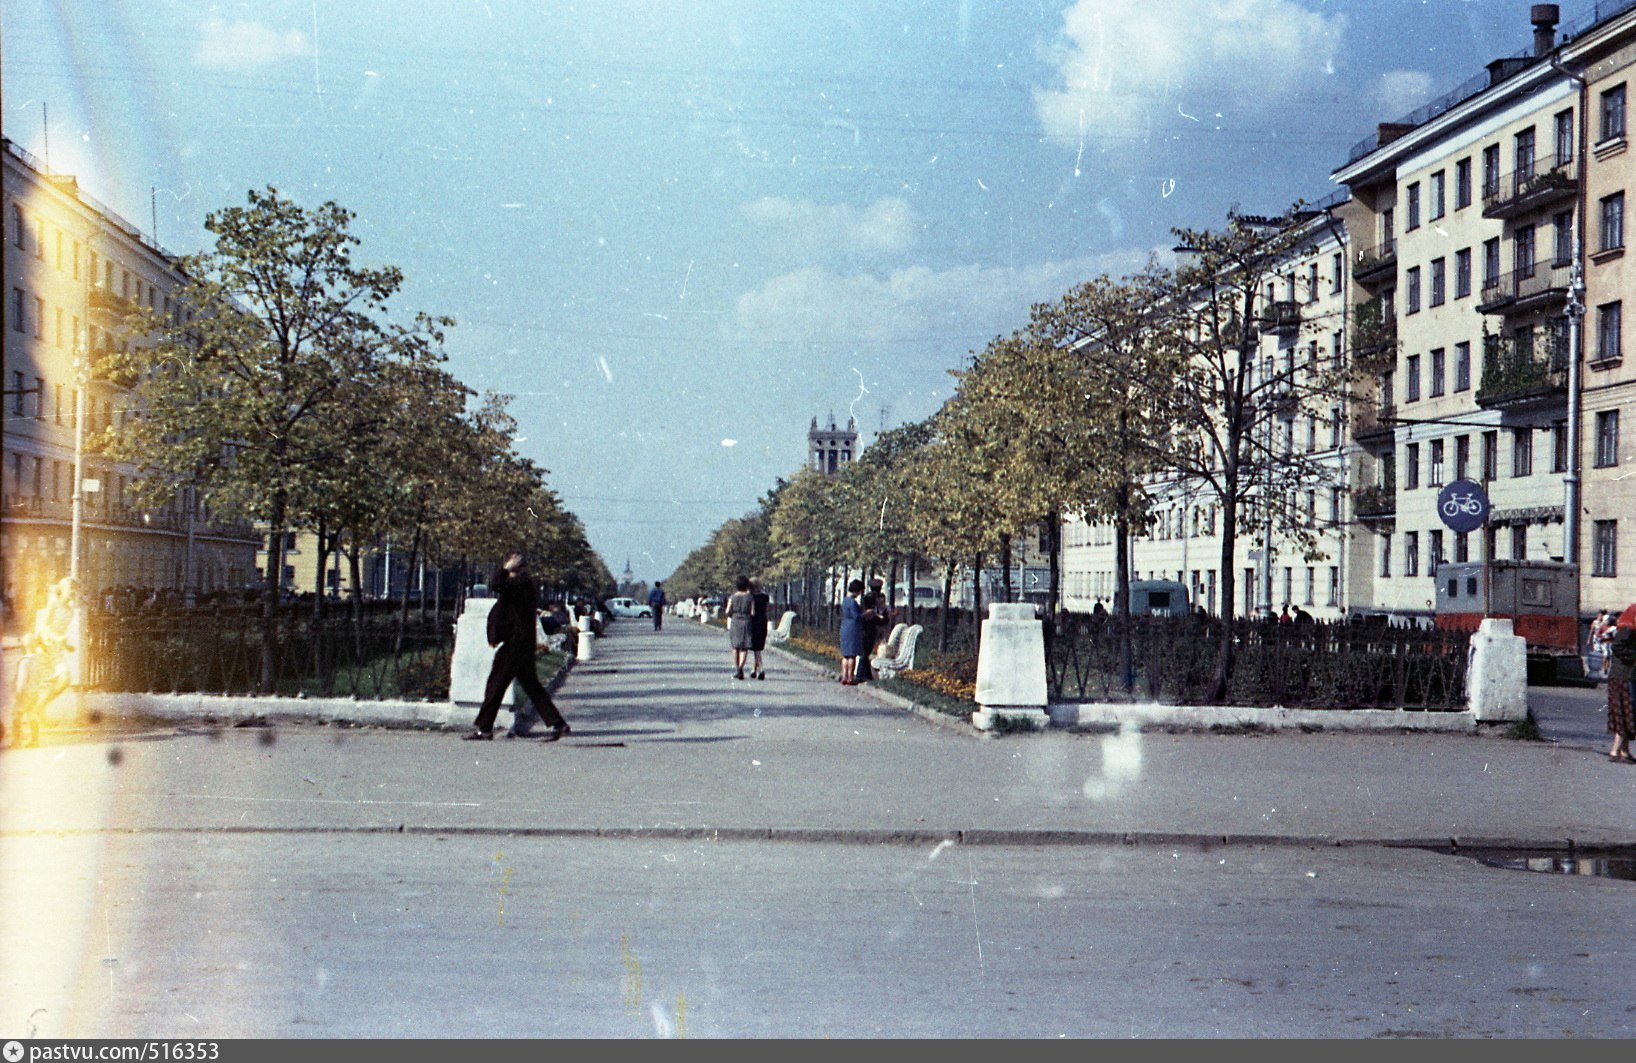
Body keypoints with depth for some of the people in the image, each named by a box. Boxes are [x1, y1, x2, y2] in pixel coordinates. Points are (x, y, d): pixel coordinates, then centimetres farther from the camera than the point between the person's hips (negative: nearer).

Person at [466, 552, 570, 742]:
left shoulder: (520, 583, -16)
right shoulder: (529, 585, 15)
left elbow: (495, 585, -30)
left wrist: (505, 569, -14)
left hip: (513, 645, -10)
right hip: (525, 645, 10)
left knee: (496, 684, -1)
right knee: (530, 685, 11)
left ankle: (483, 728, 5)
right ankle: (556, 723, 8)